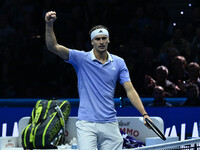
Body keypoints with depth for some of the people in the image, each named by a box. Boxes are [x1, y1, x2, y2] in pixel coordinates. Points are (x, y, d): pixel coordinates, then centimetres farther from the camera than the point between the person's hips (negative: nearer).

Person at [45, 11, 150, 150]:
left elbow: (130, 90, 4)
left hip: (110, 124, 3)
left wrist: (144, 114, -6)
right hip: (86, 124, -3)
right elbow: (54, 47, -9)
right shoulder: (81, 59, 0)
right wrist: (49, 24, -24)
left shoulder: (119, 63, 8)